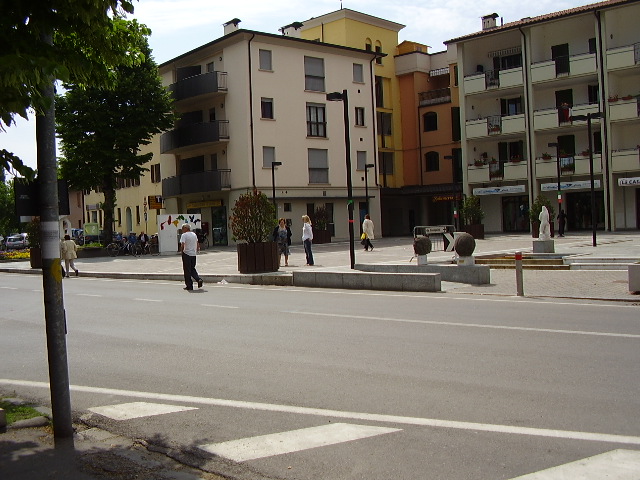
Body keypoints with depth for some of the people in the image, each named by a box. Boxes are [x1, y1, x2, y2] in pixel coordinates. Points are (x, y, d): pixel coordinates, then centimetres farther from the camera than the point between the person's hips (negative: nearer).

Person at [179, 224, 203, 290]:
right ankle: (199, 279, -1)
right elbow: (198, 245, 14)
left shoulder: (184, 235, -9)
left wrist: (181, 251, -2)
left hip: (186, 254, -6)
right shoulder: (194, 234, 12)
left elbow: (182, 245, -18)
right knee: (192, 269, 20)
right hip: (194, 254, 6)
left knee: (187, 270, 2)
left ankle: (189, 286, 5)